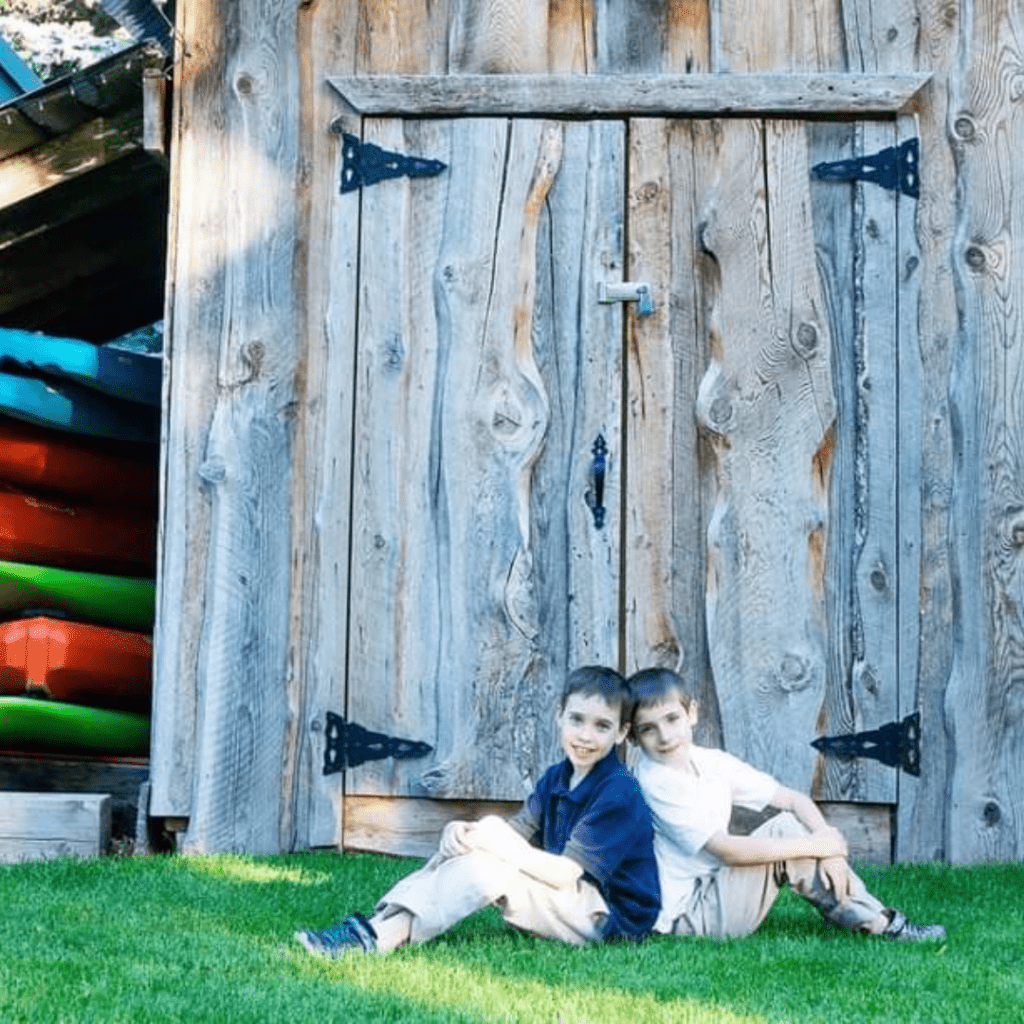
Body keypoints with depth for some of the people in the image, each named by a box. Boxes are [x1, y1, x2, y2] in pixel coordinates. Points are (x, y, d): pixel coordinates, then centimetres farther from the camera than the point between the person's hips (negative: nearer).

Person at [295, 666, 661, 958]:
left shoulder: (618, 792, -16)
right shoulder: (556, 778, 10)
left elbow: (565, 872, -22)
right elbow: (517, 833, 0)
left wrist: (496, 844, -22)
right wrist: (464, 831, -20)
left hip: (609, 917, -8)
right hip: (562, 899, 8)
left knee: (485, 867, -25)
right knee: (464, 840, -6)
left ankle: (384, 938, -29)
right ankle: (389, 922, -22)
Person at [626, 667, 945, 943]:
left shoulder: (712, 763, 5)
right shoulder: (654, 782, -18)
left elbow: (794, 799, 6)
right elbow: (727, 851, -23)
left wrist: (829, 845, -12)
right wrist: (814, 846, -18)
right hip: (684, 918, -8)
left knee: (792, 822, -1)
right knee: (786, 830, -14)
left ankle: (880, 920, 0)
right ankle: (875, 925, -9)